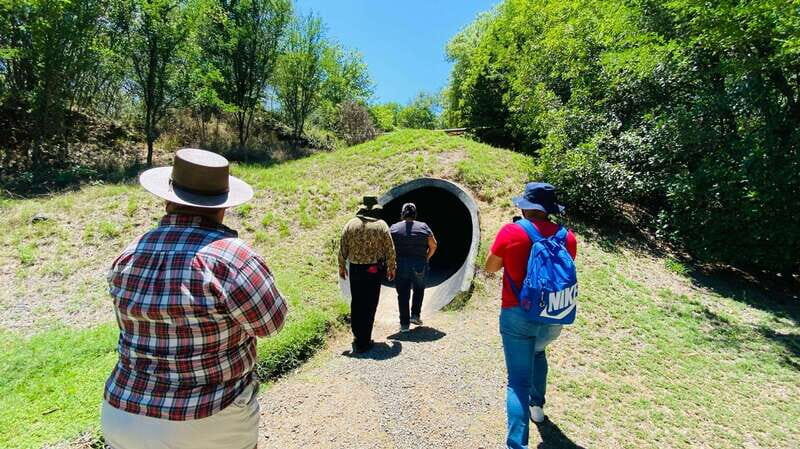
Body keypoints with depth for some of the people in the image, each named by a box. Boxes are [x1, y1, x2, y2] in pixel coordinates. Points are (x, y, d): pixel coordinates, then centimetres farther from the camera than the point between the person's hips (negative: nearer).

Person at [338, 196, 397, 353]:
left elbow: (342, 248, 3)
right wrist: (391, 268, 10)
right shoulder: (381, 225, -3)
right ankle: (363, 342, 8)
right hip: (374, 270, -2)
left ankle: (357, 335, 29)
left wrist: (342, 267, 14)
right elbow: (390, 249, -2)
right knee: (369, 305, 4)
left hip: (355, 269, 2)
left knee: (356, 303, 17)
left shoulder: (351, 224, 1)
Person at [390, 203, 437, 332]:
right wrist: (426, 258, 12)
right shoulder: (423, 227, 2)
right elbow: (433, 246, 0)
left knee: (403, 294, 6)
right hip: (420, 265, 1)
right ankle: (415, 315, 17)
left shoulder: (394, 228, 1)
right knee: (419, 289, 24)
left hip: (401, 265, -1)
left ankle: (404, 324, 7)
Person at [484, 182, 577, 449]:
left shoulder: (510, 232, -12)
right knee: (537, 352, 34)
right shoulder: (567, 237, -2)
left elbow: (490, 268, 0)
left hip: (517, 315, -4)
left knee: (518, 381, 2)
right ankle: (537, 406, 47)